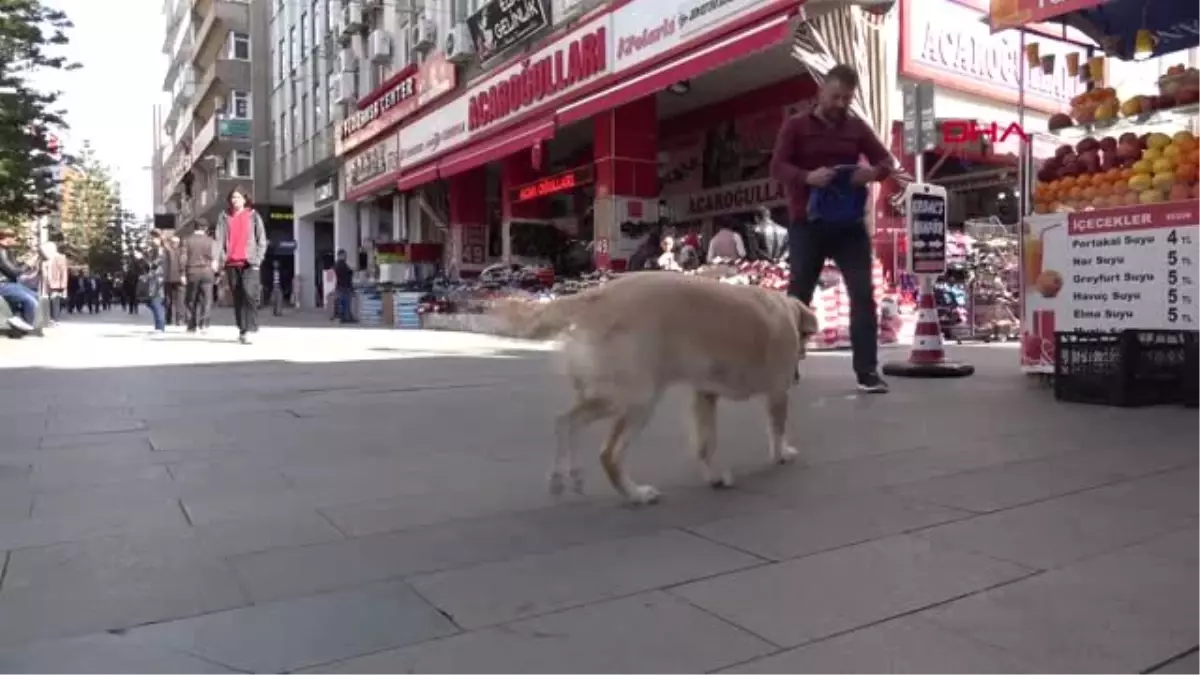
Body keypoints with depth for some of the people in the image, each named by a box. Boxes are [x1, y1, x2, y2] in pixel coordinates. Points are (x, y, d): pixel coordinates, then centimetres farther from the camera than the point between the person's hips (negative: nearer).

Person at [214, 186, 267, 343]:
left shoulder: (253, 215, 7)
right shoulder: (224, 217, 13)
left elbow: (262, 239, 4)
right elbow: (220, 239, 4)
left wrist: (258, 259, -6)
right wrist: (219, 259, -9)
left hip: (249, 262, -3)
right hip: (231, 263, 3)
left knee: (249, 292, -19)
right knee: (237, 297, 6)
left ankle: (250, 329, -18)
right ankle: (242, 329, 13)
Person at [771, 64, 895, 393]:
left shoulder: (857, 127, 13)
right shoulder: (795, 126, 3)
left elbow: (886, 159, 11)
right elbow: (777, 167, -8)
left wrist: (875, 171, -15)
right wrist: (807, 177, -29)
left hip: (849, 223, 3)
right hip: (808, 224, -3)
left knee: (863, 294, -5)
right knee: (798, 295, 4)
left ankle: (867, 371, -1)